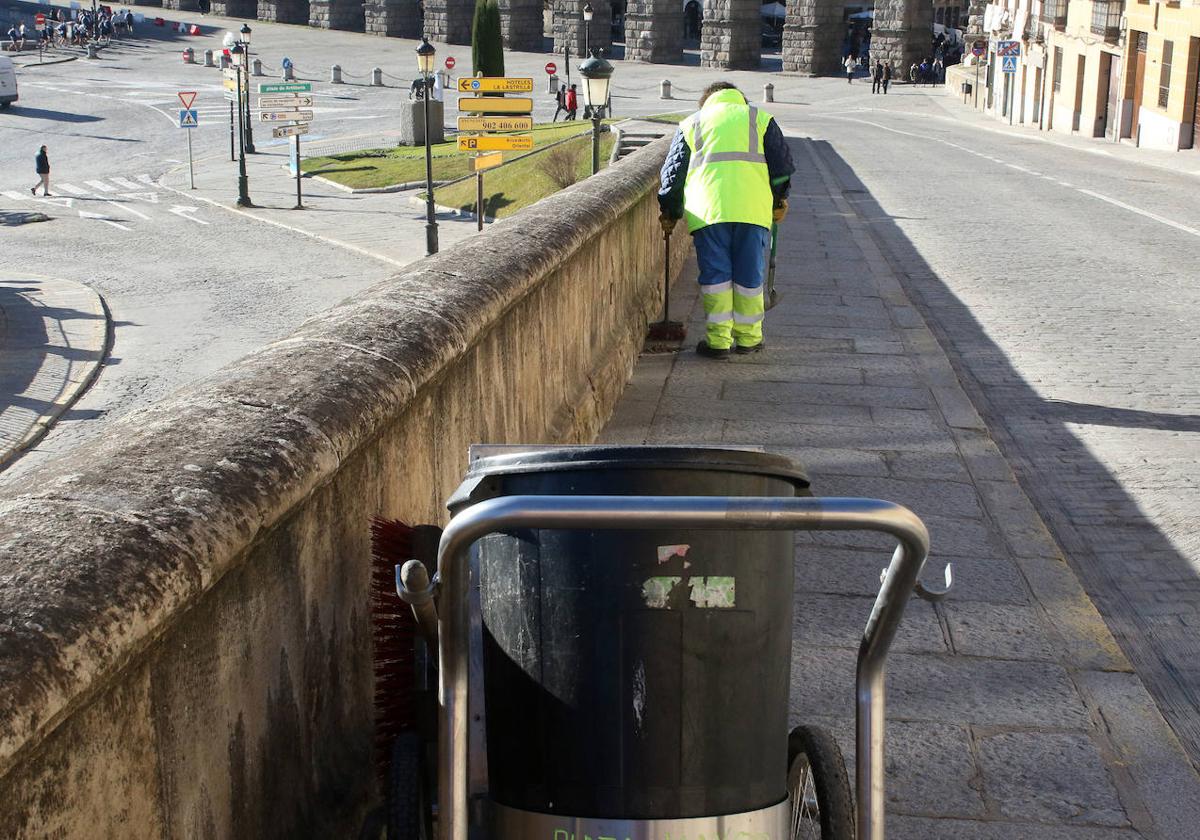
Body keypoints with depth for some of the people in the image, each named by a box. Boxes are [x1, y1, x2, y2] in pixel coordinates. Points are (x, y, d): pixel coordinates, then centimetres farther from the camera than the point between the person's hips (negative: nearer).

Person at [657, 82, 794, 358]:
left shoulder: (691, 124, 22)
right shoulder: (760, 118, 21)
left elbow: (673, 171, 20)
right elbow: (782, 162, 17)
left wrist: (670, 213, 28)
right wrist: (779, 201, 28)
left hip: (708, 208, 0)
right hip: (753, 208, 0)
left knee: (715, 274, 4)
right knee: (749, 274, 8)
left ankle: (718, 341, 4)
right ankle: (748, 338, 15)